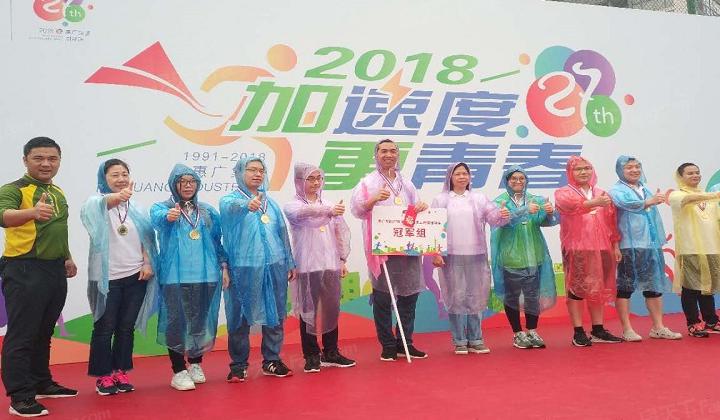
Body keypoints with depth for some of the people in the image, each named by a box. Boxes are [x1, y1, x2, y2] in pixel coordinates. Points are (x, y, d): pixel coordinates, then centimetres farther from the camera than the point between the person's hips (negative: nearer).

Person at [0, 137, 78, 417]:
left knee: (44, 332, 17)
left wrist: (67, 257, 21)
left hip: (55, 270, 8)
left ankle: (42, 383, 29)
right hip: (24, 270, -7)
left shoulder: (58, 193, 13)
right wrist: (32, 212, -51)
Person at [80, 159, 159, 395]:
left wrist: (147, 263, -4)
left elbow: (146, 237, 11)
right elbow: (102, 204, -29)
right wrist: (117, 197, -51)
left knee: (127, 327, 9)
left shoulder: (135, 207, 10)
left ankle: (121, 372, 20)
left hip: (136, 275, 4)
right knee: (105, 328, 2)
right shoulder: (95, 203, -4)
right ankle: (103, 376, 13)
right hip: (107, 277, -4)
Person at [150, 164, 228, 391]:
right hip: (175, 276, -3)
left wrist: (224, 266, 7)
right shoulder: (162, 207, 3)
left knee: (201, 320, 9)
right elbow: (156, 219, -21)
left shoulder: (208, 211, 14)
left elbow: (218, 240, 15)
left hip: (206, 275, 3)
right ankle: (178, 371, 6)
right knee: (177, 321, -3)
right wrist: (168, 216, -44)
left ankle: (196, 364, 27)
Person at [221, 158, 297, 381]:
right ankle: (239, 364, 11)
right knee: (240, 317, 0)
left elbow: (283, 234, 17)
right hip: (244, 268, -4)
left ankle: (272, 360, 18)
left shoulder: (271, 203, 16)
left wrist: (290, 263, 14)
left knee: (275, 315, 7)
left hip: (275, 266, 4)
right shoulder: (230, 200, 2)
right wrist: (247, 205, -45)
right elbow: (232, 208, -23)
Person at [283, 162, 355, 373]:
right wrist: (328, 211, -41)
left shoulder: (329, 204, 11)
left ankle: (331, 353, 19)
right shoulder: (293, 206, -1)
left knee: (332, 308, 7)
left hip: (330, 265, 4)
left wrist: (342, 259, 10)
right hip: (307, 267, -4)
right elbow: (304, 214, -25)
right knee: (308, 310, 1)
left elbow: (341, 232, 14)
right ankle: (311, 356, 11)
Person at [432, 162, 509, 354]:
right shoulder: (441, 200, 4)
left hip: (476, 256, 2)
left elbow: (493, 217, 0)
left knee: (475, 297, 7)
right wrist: (435, 253, -8)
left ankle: (475, 339, 17)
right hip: (451, 256, -2)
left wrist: (502, 215, -23)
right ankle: (459, 341, 11)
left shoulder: (479, 198, 10)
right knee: (456, 298, 2)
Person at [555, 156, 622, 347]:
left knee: (598, 288, 8)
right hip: (576, 249, -4)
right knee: (577, 288, -3)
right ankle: (578, 332, 1)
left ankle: (598, 330, 16)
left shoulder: (601, 194, 16)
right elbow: (571, 205, -21)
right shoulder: (563, 193, 2)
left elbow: (611, 221, 17)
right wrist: (595, 203, -37)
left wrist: (615, 245, 12)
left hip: (601, 248, 4)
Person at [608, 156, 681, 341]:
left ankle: (658, 328, 19)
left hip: (651, 244, 7)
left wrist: (659, 240, 19)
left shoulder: (646, 190, 18)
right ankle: (627, 330, 5)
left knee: (654, 285, 10)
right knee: (625, 287, -2)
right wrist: (650, 201, -40)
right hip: (629, 245, -6)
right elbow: (626, 204, -24)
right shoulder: (617, 190, -2)